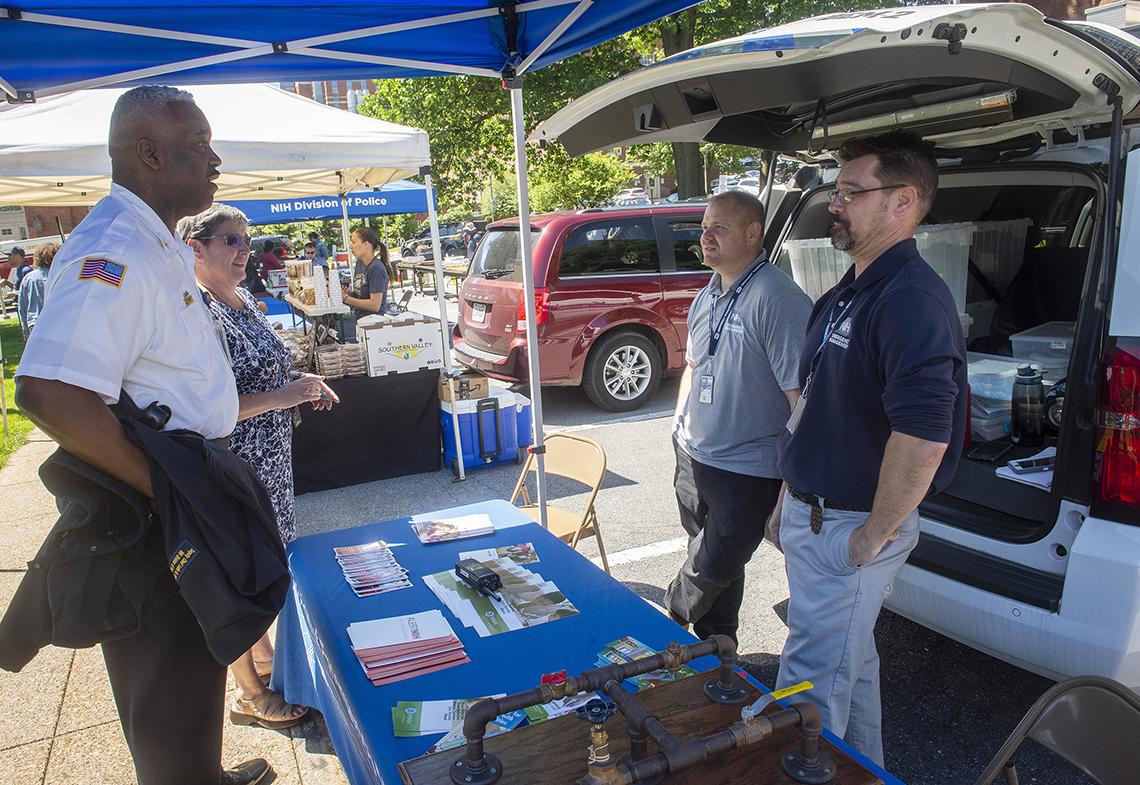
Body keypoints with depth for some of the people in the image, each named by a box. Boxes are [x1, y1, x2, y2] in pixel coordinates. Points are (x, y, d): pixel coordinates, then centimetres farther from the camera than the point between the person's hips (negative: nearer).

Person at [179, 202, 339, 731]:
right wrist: (285, 395, -26)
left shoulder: (244, 299, 8)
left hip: (269, 460, 9)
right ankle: (250, 694, 22)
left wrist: (304, 387, 3)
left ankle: (263, 656, 42)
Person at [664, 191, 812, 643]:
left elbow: (801, 394, -23)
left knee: (711, 569, 3)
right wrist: (680, 420, 15)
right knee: (709, 559, 21)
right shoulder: (707, 297, 8)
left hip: (747, 472, -8)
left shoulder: (778, 300, -20)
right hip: (693, 457, 8)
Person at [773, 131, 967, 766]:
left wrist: (875, 535, -22)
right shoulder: (846, 295, 12)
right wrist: (790, 502, 18)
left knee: (810, 687, 2)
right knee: (849, 665, 25)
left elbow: (924, 435, -32)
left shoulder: (912, 298, -21)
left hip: (850, 532, -10)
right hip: (811, 516, 10)